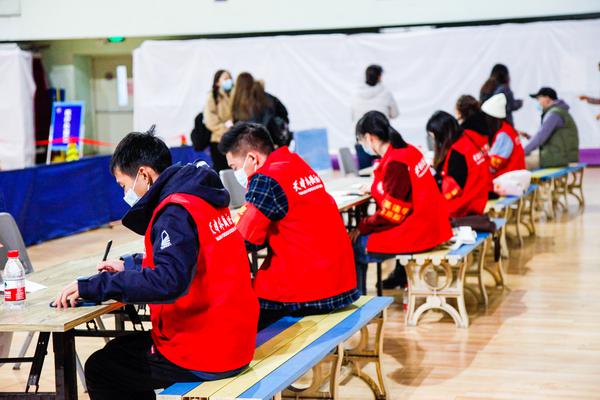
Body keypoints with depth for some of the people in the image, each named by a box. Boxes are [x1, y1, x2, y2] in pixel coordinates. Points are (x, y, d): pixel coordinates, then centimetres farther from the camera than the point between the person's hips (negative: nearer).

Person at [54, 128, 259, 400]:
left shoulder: (176, 212, -20)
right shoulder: (201, 199, 9)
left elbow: (168, 282, -34)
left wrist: (91, 287, -28)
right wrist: (129, 266, 22)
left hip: (205, 355, -10)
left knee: (98, 370, 5)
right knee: (122, 347, 27)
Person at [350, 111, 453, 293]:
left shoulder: (395, 164, -22)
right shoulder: (408, 150, 5)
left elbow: (392, 214, -20)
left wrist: (361, 227, -10)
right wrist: (375, 190, 31)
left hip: (415, 234, -10)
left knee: (355, 247, -5)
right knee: (366, 234, 29)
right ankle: (400, 276, 38)